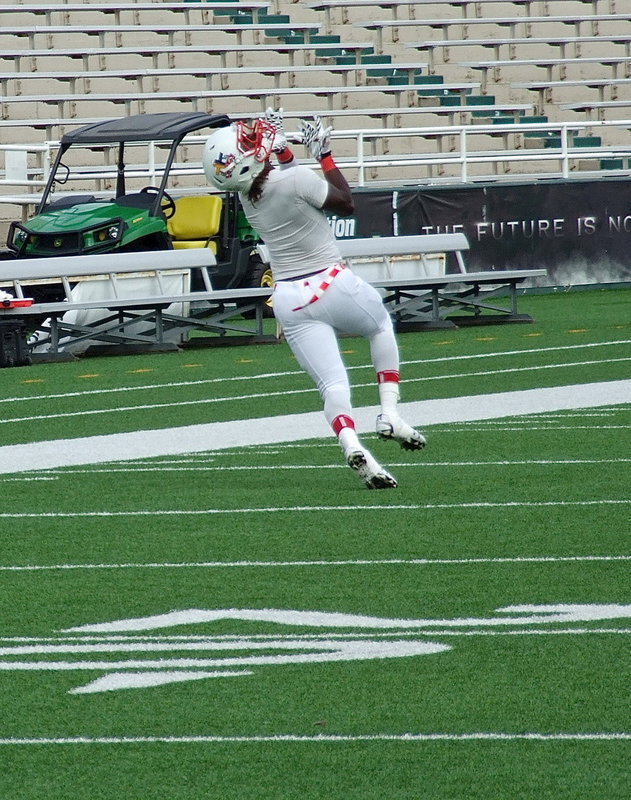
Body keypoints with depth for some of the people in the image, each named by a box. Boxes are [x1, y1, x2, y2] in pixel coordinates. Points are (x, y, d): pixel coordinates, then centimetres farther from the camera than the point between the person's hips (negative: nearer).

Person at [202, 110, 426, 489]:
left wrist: (282, 149, 23)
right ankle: (390, 413, 15)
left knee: (333, 384, 3)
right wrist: (325, 156, 1)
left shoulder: (246, 195, 0)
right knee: (381, 325, 27)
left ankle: (352, 446, -24)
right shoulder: (295, 180, -20)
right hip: (332, 284, -4)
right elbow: (346, 204, -3)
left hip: (290, 301, 4)